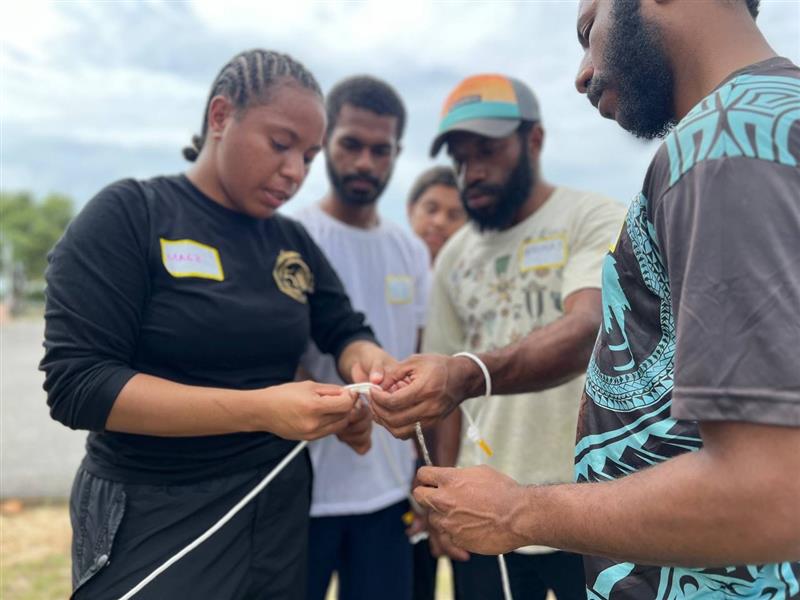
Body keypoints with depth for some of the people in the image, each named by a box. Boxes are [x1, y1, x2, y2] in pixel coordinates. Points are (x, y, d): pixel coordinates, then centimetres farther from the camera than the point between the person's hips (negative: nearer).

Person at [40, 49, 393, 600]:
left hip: (281, 512, 6)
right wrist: (260, 410, -27)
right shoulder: (127, 216, -11)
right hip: (154, 524, -5)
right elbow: (77, 385, -18)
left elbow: (347, 331, 11)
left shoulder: (293, 242, 4)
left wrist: (364, 360, -14)